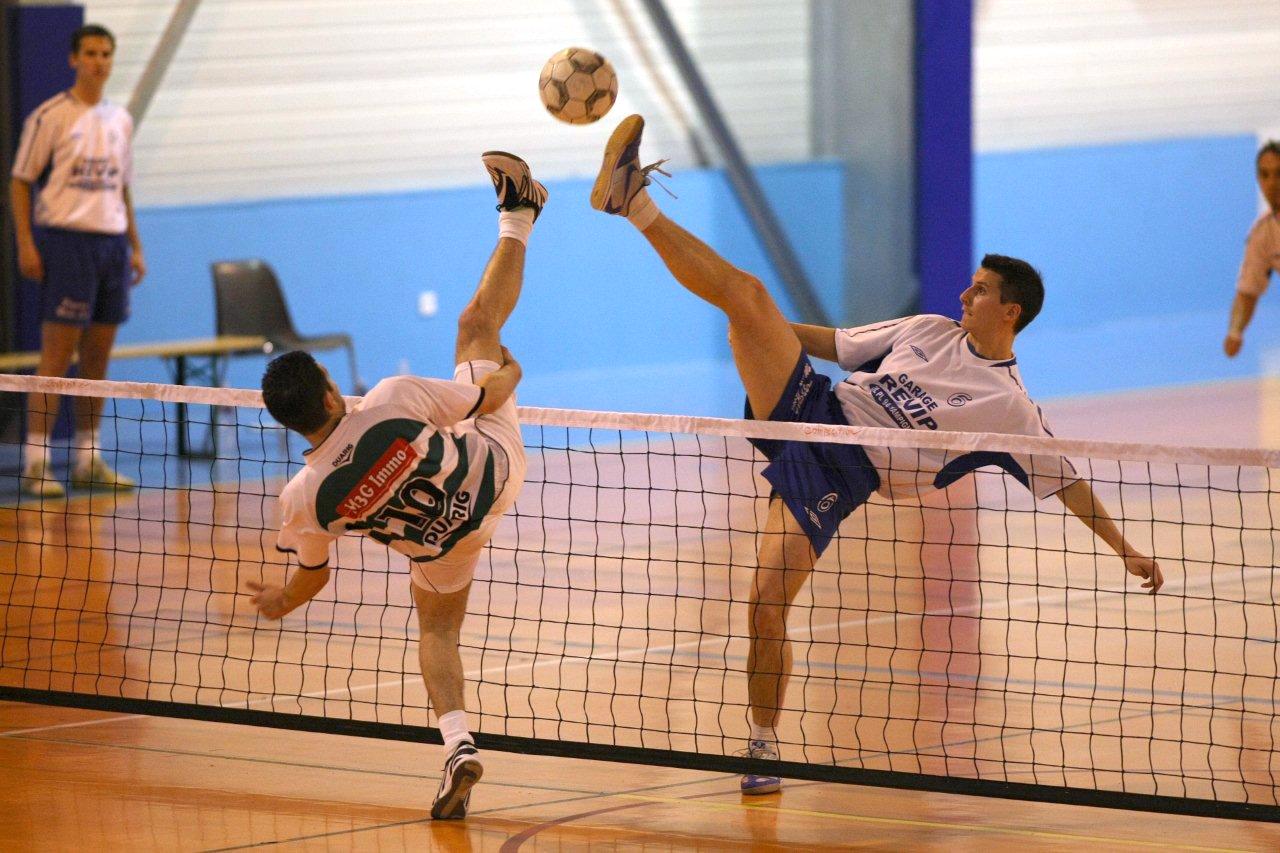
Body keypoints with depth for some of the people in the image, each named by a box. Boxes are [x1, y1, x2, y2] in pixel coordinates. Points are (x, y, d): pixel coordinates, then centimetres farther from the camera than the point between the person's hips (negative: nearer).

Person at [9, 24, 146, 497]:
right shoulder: (50, 116, -4)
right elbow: (20, 181, -3)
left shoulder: (120, 120, 15)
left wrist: (135, 246, 16)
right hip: (66, 240, -6)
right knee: (57, 355, -9)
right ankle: (36, 462, -7)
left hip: (111, 242, 6)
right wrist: (25, 244, -12)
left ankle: (88, 459, 13)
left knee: (98, 356, 7)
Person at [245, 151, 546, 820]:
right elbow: (487, 396, -19)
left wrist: (280, 601, 13)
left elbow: (312, 577, -8)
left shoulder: (304, 500, -29)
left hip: (440, 543, 0)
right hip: (495, 471, 0)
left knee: (436, 628, 27)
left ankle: (458, 743, 7)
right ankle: (516, 214, 35)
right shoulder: (394, 401, -37)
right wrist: (506, 371, 3)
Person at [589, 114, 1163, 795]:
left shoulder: (1010, 407, -2)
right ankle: (632, 201, -13)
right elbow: (837, 344, 21)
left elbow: (1065, 482, 1)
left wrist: (1126, 549, -4)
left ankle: (764, 745, 3)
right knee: (748, 293, -14)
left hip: (836, 477, -4)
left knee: (767, 606, -17)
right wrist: (758, 328, 16)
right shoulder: (930, 331, 13)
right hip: (812, 410, 4)